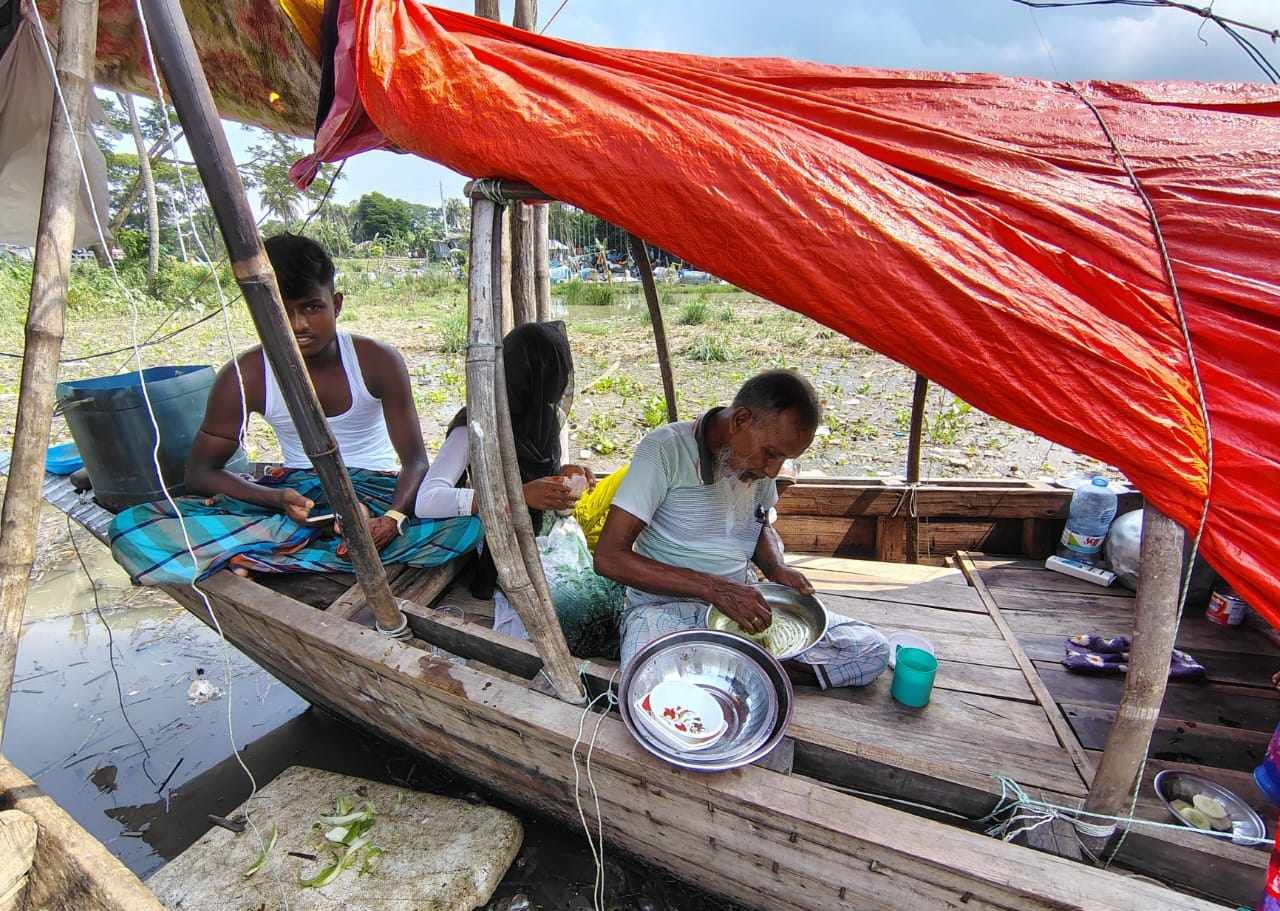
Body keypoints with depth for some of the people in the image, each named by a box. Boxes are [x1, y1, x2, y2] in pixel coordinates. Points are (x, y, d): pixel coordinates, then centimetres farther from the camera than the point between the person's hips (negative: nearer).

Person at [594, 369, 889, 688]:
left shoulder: (757, 458, 2)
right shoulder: (665, 450, -17)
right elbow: (608, 557, -20)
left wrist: (777, 570, -2)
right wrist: (713, 587, -26)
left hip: (742, 601, 6)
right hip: (667, 605, -5)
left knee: (872, 649, -7)